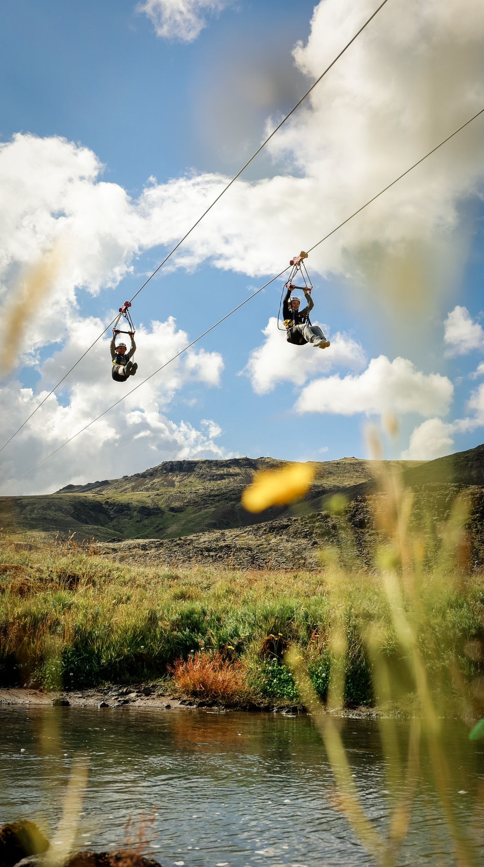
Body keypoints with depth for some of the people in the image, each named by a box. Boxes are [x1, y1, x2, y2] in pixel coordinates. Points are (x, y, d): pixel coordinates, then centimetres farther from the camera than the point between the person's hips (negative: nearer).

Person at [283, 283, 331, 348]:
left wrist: (306, 294, 25)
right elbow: (285, 301, 10)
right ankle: (315, 340, -65)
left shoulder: (301, 314, 37)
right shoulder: (287, 313, 26)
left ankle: (323, 341, -57)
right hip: (292, 335, -4)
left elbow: (311, 305, 30)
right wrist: (289, 290, 6)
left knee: (316, 327, -24)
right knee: (304, 326, -35)